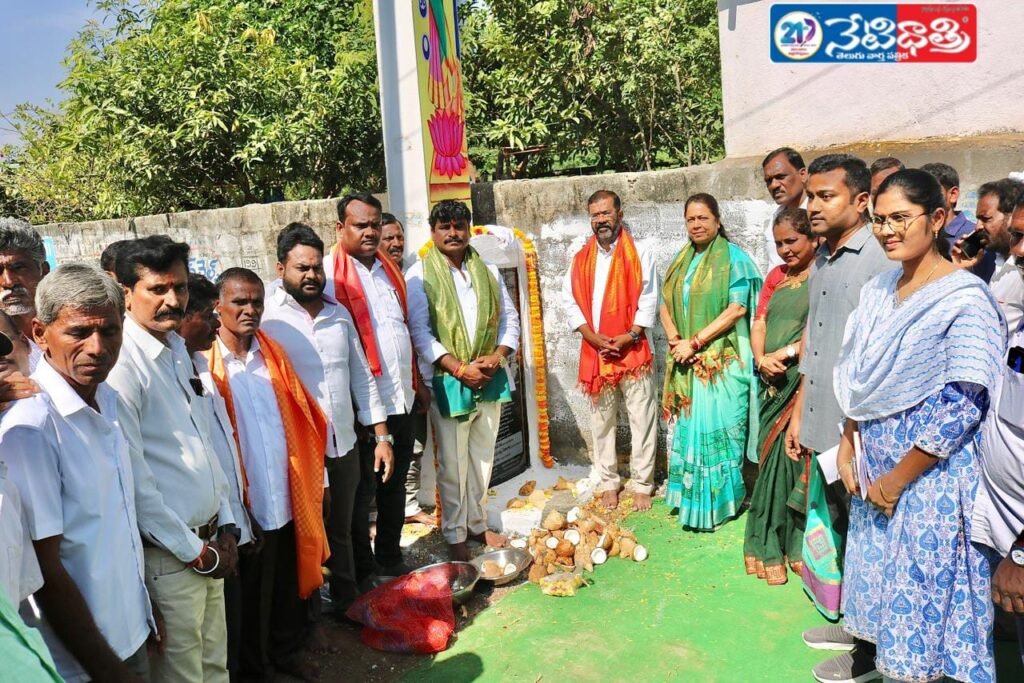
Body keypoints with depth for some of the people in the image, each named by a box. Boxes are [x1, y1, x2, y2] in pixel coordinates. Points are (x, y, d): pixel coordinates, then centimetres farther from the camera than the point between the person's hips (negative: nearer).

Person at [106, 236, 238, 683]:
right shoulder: (122, 364, -18)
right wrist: (195, 550, -11)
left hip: (209, 543, 7)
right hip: (169, 556, -7)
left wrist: (225, 526, 8)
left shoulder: (177, 348, 8)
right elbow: (135, 481, -19)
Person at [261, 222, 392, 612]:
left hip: (344, 447, 4)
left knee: (341, 534, 20)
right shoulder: (267, 316, -9)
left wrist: (381, 436, 7)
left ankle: (348, 605, 37)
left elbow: (361, 376, 10)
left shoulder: (339, 313, 8)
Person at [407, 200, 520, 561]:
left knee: (482, 456, 14)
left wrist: (497, 356, -7)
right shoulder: (420, 275, -4)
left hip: (489, 379, 5)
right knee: (453, 463, 3)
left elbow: (509, 317, 11)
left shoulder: (488, 271, 11)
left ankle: (477, 523, 31)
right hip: (448, 381, -5)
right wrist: (459, 368, -17)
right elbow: (419, 331, -10)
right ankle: (455, 534, 18)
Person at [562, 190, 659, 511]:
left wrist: (629, 336, -16)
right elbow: (572, 303, 3)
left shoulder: (640, 255, 1)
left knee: (642, 421, 1)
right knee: (602, 422, 10)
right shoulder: (581, 259, 9)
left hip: (633, 352, -2)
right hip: (595, 353, 3)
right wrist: (595, 338, -10)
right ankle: (608, 483, 23)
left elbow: (648, 302, -4)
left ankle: (642, 485, 13)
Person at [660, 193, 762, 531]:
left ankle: (718, 504, 10)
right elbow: (665, 303, 14)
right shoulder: (681, 260, 14)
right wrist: (674, 339, -5)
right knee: (689, 428, 10)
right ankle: (691, 498, 22)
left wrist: (694, 342, -16)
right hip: (687, 363, 6)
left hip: (722, 362, -6)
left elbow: (737, 308, -13)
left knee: (717, 428, -3)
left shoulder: (734, 258, -5)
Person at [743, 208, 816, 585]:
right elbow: (758, 324, 12)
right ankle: (772, 545, 16)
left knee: (791, 453, -5)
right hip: (772, 382, 6)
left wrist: (786, 353, -16)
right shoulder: (777, 276, 17)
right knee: (773, 456, 7)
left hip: (805, 381, -6)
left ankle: (791, 546, 9)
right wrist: (762, 359, -5)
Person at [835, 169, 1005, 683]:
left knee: (922, 597, 6)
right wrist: (847, 446, 6)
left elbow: (961, 407, -19)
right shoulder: (878, 290, 6)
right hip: (875, 468, 7)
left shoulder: (964, 299, -15)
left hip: (930, 476, -7)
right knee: (884, 583, 17)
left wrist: (899, 478, -16)